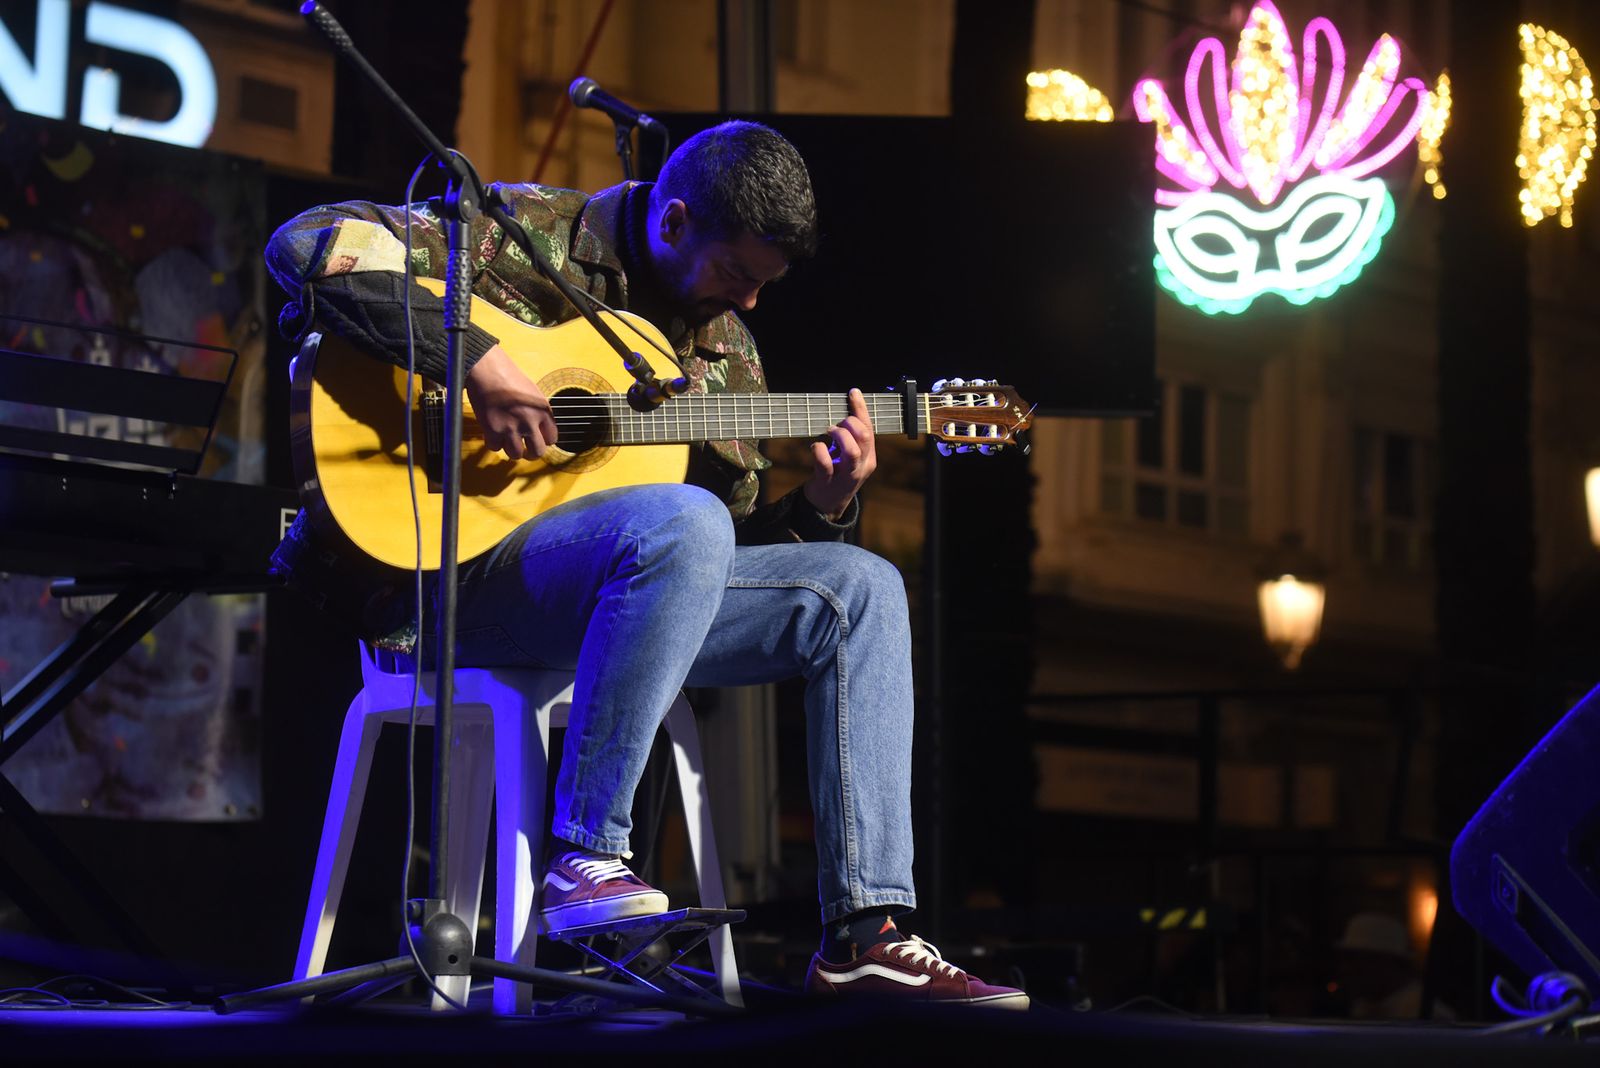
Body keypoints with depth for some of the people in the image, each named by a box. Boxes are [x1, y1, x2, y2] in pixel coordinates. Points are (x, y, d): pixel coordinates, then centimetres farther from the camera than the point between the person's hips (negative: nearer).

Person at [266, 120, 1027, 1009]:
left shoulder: (719, 344, 16)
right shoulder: (523, 235, -6)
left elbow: (740, 527, 18)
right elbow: (310, 244, -17)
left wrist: (820, 505, -4)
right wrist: (475, 361, -25)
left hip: (637, 588, 8)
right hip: (444, 570, -8)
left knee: (859, 587, -2)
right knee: (684, 522, -35)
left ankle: (867, 931, -8)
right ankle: (583, 855, -27)